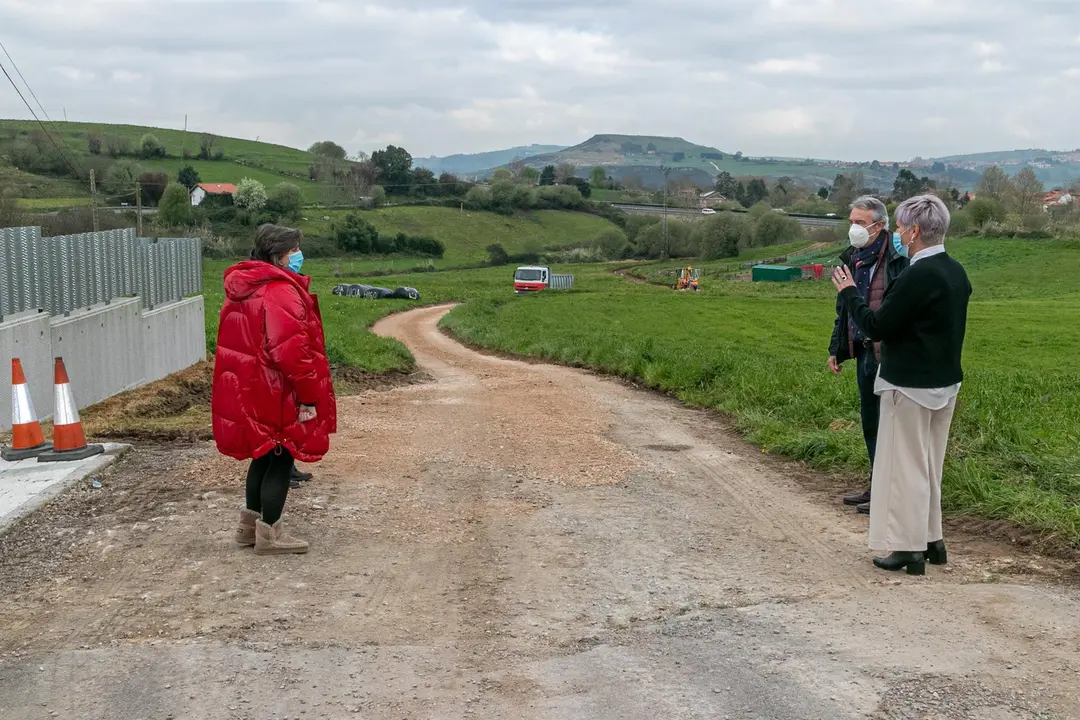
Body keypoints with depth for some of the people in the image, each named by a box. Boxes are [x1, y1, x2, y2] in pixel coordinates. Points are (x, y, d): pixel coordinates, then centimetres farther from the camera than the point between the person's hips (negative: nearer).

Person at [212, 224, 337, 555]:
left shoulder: (244, 288, 11)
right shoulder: (280, 292, -21)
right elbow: (291, 350, -28)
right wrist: (309, 395, -19)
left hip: (248, 390, 10)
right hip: (275, 394, -10)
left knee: (264, 456, 21)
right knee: (280, 460, 3)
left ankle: (250, 524, 30)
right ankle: (269, 533, 11)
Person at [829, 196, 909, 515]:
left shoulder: (895, 263, -14)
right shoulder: (852, 259, 11)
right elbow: (843, 309, 19)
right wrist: (836, 349, 19)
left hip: (887, 354, -8)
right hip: (864, 353, 8)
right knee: (869, 423, 16)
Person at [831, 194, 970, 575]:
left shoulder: (919, 275, -23)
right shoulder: (956, 271, 6)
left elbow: (876, 327, -20)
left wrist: (849, 292, -6)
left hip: (911, 386, -9)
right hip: (946, 383, 9)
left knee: (906, 466, 1)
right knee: (929, 466, 19)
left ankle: (909, 550, 8)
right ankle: (931, 540, 28)